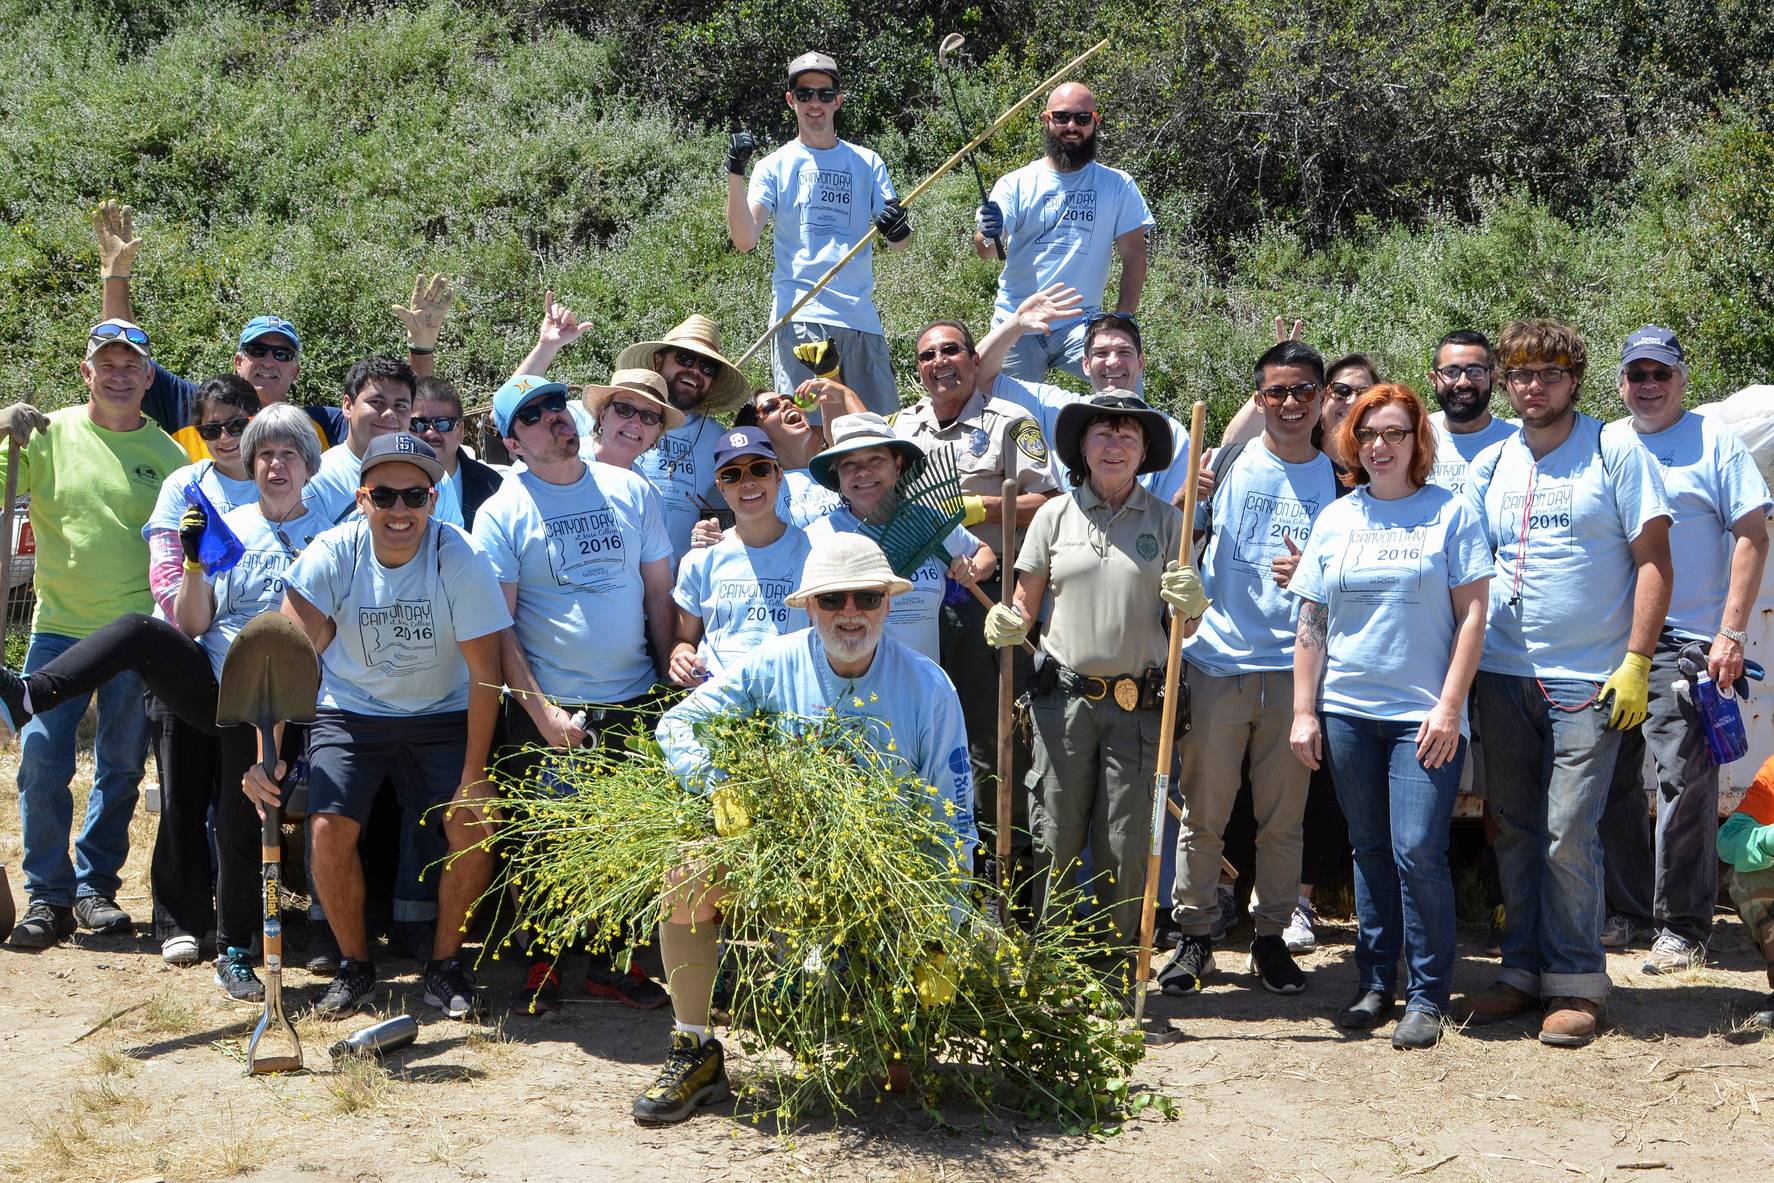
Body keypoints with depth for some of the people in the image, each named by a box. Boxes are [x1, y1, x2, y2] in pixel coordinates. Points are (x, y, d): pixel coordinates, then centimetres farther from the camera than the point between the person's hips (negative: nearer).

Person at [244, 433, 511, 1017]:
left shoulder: (460, 558, -21)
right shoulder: (332, 554, -19)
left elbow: (484, 673, -17)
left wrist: (474, 775, -19)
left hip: (442, 715, 0)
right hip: (351, 713, 0)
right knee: (329, 828, -17)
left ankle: (446, 964, 5)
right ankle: (354, 965, 7)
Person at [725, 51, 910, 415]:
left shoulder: (867, 163, 16)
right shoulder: (775, 165, 9)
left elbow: (898, 245, 12)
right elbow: (744, 239, -5)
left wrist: (898, 230, -13)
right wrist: (735, 173, -17)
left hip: (860, 315, 3)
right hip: (799, 316, -3)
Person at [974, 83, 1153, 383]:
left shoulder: (1118, 186, 5)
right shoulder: (1016, 184, 4)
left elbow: (1134, 257, 3)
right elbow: (985, 252, -6)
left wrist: (1123, 321, -10)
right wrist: (986, 235, -31)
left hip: (1082, 322, -1)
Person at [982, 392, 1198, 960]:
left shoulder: (1165, 520, 7)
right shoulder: (1055, 515, 7)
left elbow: (1188, 621, 10)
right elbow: (1025, 608, 12)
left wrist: (1192, 603, -12)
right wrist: (1007, 625, -10)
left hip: (1137, 705, 0)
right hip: (1063, 699, 0)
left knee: (1125, 847, 2)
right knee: (1054, 841, 0)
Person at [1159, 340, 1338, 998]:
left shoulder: (1338, 478, 7)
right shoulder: (1227, 463, 5)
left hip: (1295, 669, 1)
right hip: (1217, 662, -1)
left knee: (1284, 816, 7)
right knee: (1203, 812, 2)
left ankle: (1271, 937, 18)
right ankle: (1194, 936, 13)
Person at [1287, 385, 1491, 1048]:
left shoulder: (1450, 513, 1)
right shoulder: (1336, 520, 9)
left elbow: (1472, 615, -3)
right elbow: (1311, 624, 11)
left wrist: (1449, 706, -10)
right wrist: (1303, 712, 5)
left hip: (1424, 715, -3)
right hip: (1347, 712, 4)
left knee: (1418, 851, -9)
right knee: (1370, 851, 10)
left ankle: (1427, 996, 2)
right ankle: (1375, 985, 20)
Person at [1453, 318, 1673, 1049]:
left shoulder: (1616, 454, -1)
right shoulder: (1489, 467, 11)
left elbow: (1653, 562, -3)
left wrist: (1635, 662, -11)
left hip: (1588, 680, -4)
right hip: (1503, 677, 4)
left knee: (1568, 838, -6)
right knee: (1514, 832, 9)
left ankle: (1575, 982, 6)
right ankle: (1523, 970, 20)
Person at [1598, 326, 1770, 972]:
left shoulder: (1715, 441, 2)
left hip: (1685, 644, -5)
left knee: (1685, 784, -7)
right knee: (1611, 783, 9)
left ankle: (1682, 926, 1)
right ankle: (1625, 909, 22)